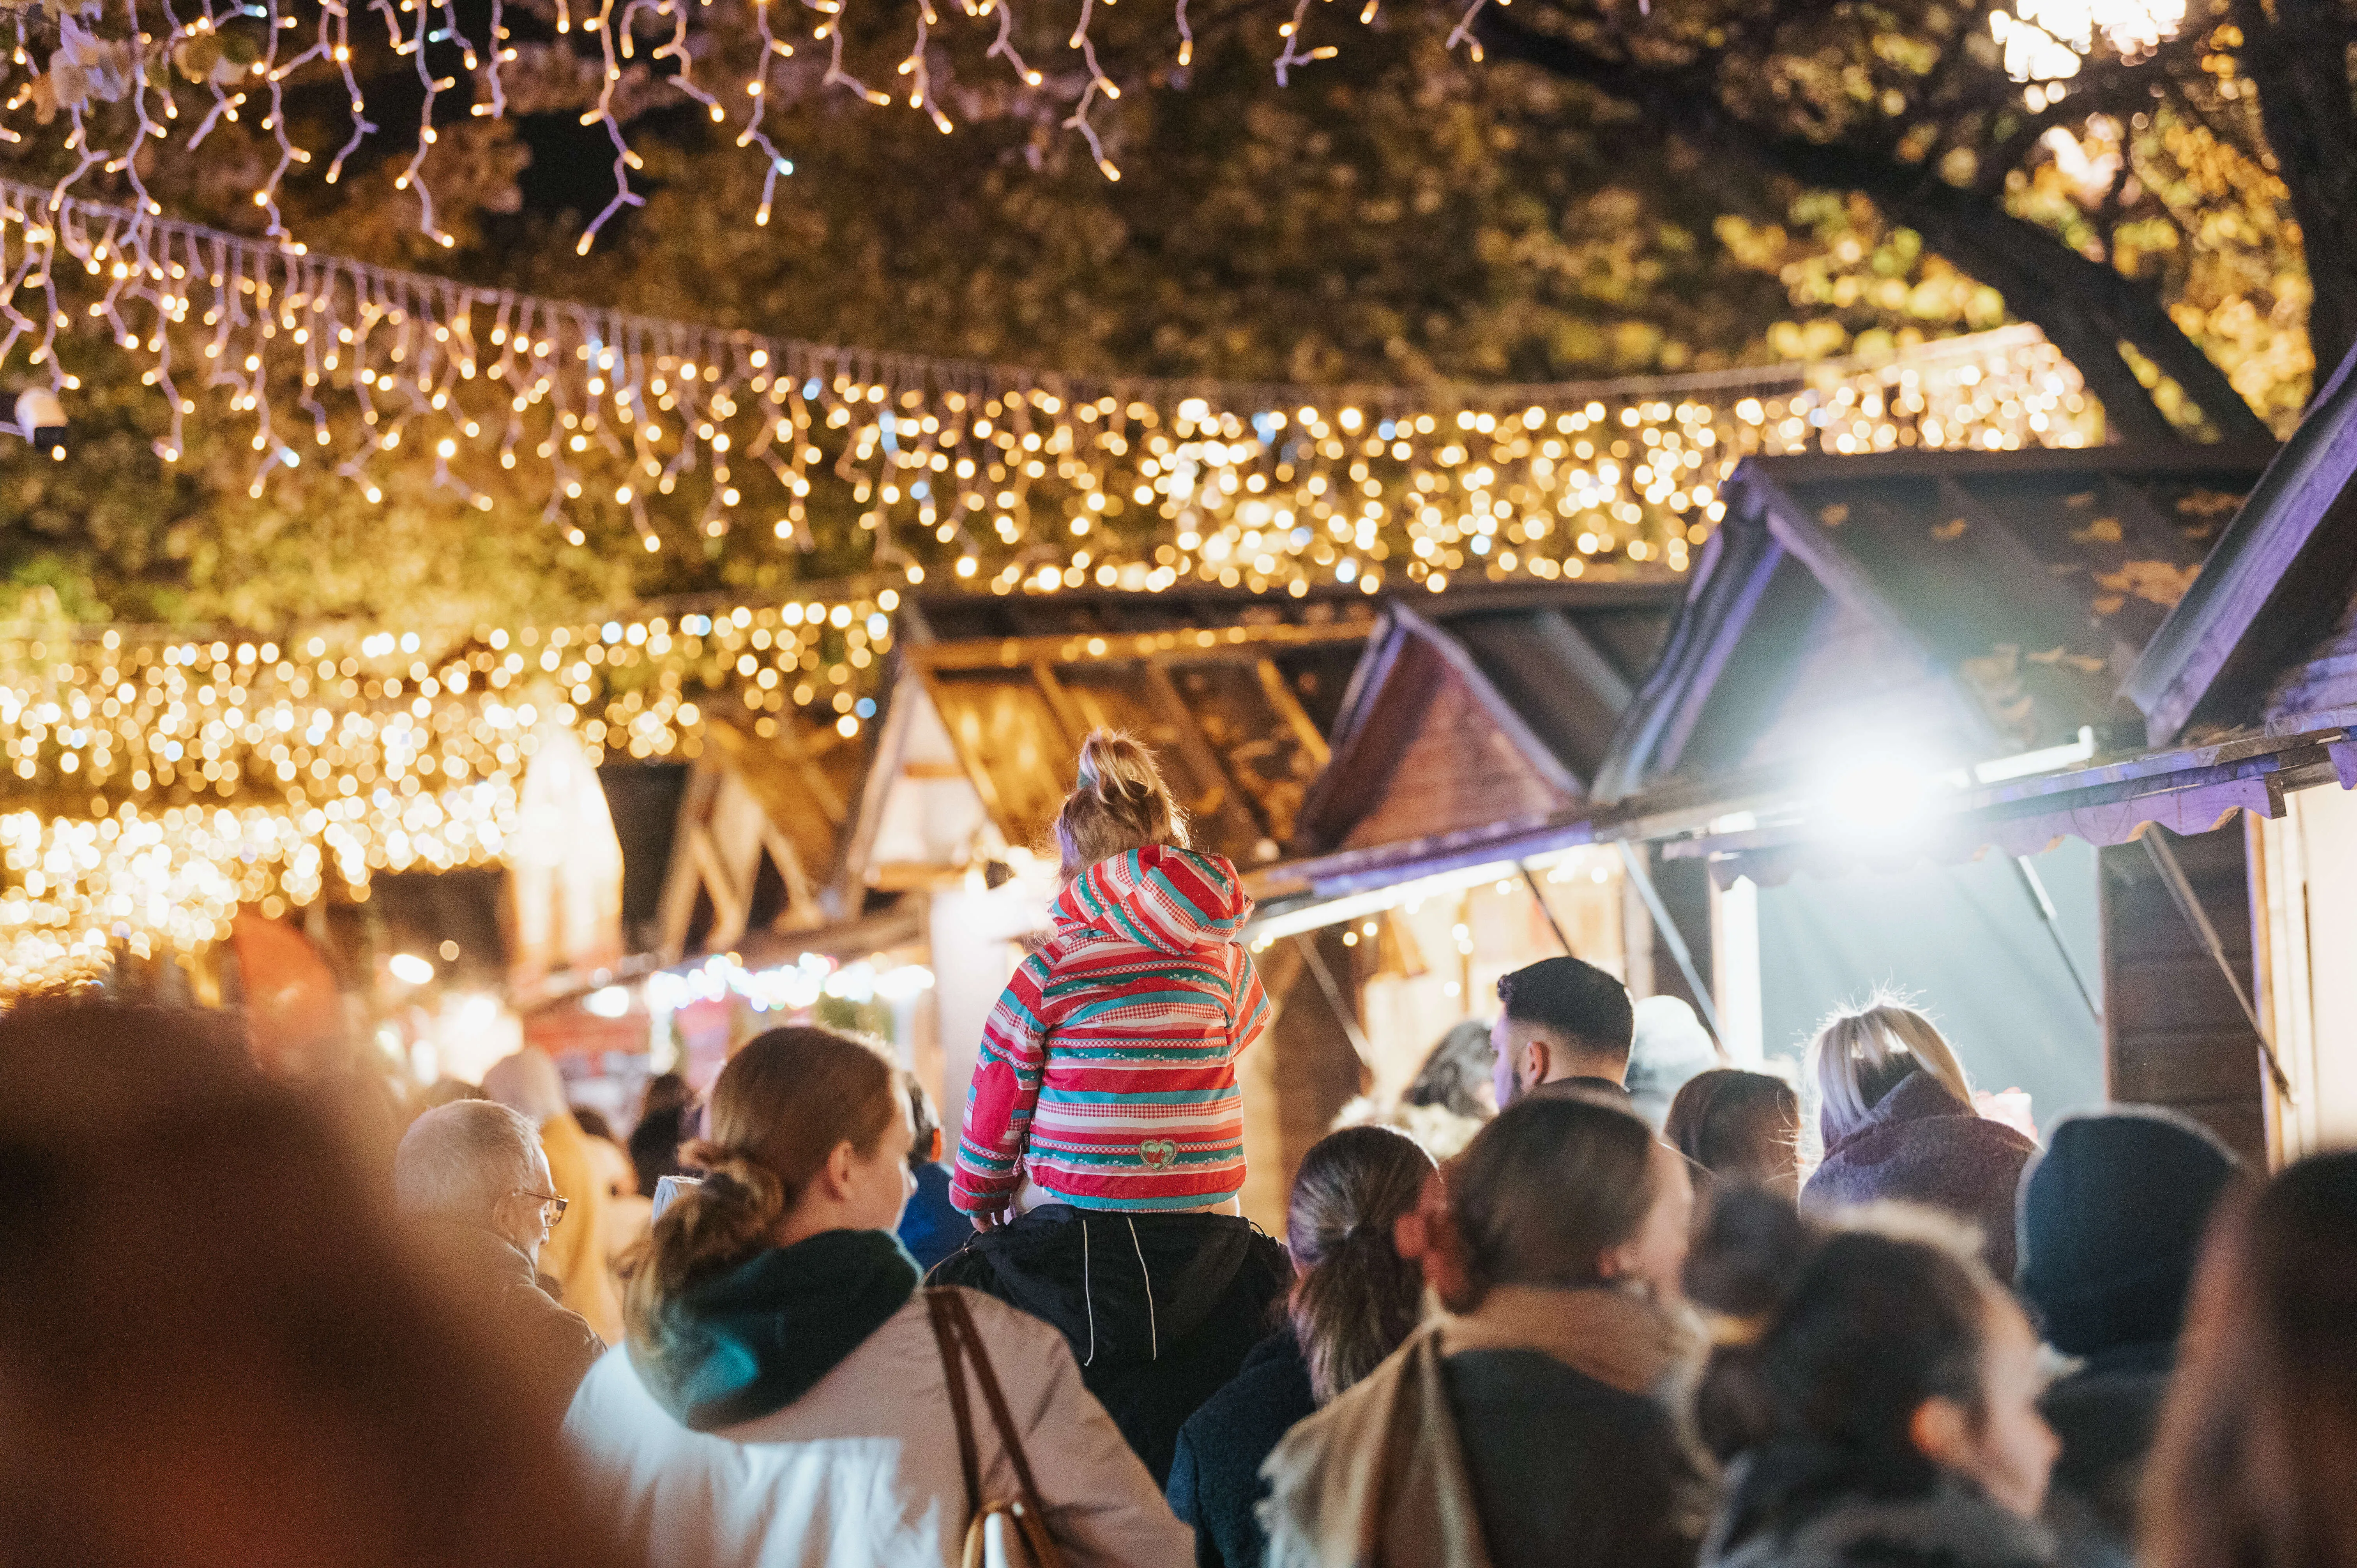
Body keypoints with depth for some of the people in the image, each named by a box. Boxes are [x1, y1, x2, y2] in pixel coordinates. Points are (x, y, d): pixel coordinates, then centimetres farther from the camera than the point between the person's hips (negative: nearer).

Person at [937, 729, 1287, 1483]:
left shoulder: (1052, 968, -6)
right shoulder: (1223, 960, 2)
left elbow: (997, 1101, 2)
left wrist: (980, 1195, 20)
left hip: (1073, 1235, -3)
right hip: (1203, 1243, 3)